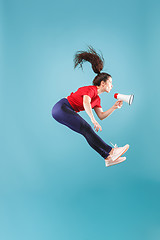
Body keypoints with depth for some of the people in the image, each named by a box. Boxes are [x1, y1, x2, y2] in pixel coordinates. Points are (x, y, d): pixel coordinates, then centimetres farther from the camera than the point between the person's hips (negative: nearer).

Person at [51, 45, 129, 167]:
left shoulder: (97, 98, 18)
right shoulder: (91, 89, -9)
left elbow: (102, 116, 16)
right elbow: (86, 103, -28)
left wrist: (114, 107, 7)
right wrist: (94, 121, -36)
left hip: (68, 112, 9)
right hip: (61, 108, -9)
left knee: (89, 132, -7)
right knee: (86, 128, -23)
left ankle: (109, 158, -18)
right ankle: (111, 151, -28)